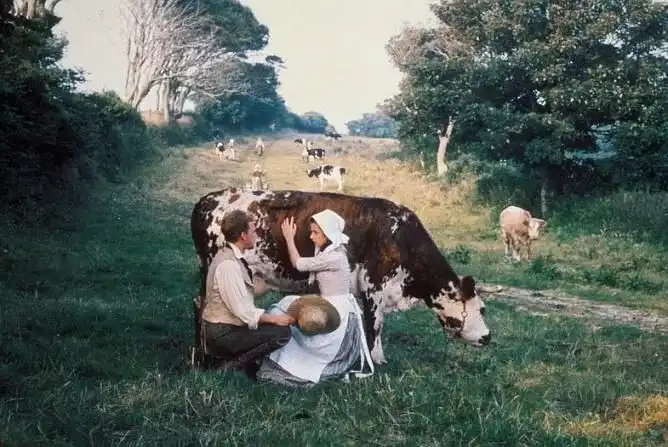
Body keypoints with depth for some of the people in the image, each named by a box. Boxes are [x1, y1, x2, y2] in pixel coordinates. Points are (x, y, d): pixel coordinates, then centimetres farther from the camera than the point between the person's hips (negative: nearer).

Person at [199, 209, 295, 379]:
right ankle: (231, 364, -6)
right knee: (282, 332, -16)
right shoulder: (228, 264, -23)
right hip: (222, 334, -10)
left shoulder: (232, 256, 7)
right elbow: (242, 310, -24)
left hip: (228, 326, 10)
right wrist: (274, 319, -16)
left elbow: (249, 289, 14)